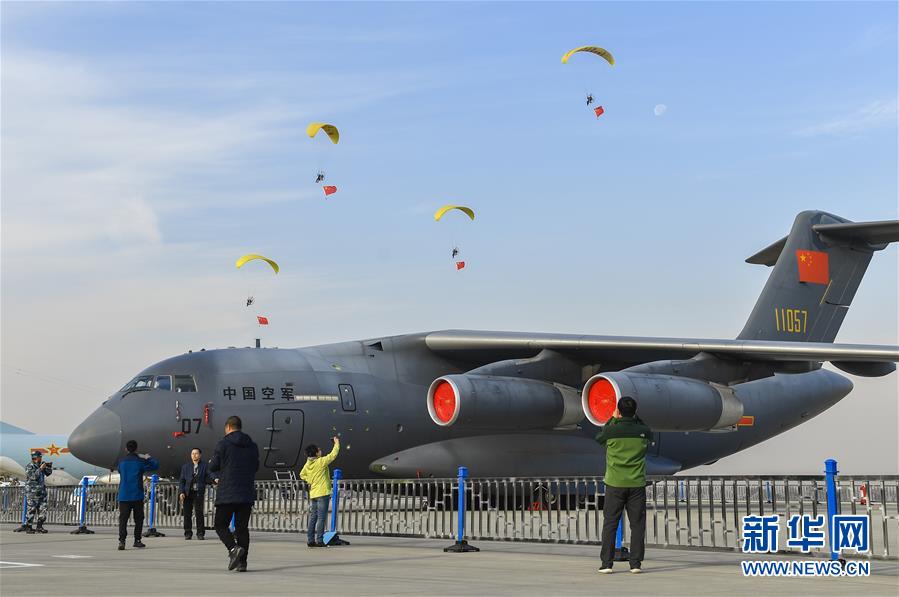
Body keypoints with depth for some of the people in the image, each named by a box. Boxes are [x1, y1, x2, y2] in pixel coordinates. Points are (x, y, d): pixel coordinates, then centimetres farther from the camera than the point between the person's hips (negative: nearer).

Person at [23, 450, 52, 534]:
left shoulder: (39, 465, 12)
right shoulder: (29, 467, -10)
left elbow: (47, 473, 20)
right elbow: (34, 476, -24)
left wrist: (49, 467, 1)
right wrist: (40, 468, -22)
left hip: (41, 491, 7)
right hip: (32, 492, -7)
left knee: (43, 509, 3)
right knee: (32, 510, -6)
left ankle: (39, 527, 10)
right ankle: (28, 527, 0)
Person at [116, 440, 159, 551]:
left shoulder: (121, 461, 4)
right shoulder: (140, 461, -4)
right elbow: (155, 465, 3)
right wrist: (148, 458, 20)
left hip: (123, 496, 2)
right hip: (137, 496, -2)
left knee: (123, 519, -3)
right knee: (138, 518, 11)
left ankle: (122, 541, -17)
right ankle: (137, 540, 12)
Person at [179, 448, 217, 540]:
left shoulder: (204, 466, 9)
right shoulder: (186, 467, 16)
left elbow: (208, 476, -2)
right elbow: (181, 480, 12)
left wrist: (214, 479, -26)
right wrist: (181, 492, -1)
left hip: (199, 493, -2)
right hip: (188, 493, 2)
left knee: (199, 513, -5)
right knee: (187, 514, 2)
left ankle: (200, 534, 1)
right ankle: (188, 533, 11)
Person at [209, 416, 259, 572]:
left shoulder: (223, 444, -6)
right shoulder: (252, 446, 9)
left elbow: (213, 467, -3)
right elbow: (255, 467, 17)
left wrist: (211, 462, 19)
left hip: (227, 494, -4)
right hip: (247, 494, 4)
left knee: (221, 525, 5)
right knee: (242, 527, 8)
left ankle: (233, 548, -20)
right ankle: (242, 561, 2)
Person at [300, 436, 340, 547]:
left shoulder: (307, 464, 6)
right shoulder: (321, 462, -14)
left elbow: (302, 475, 21)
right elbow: (333, 455, -9)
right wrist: (337, 443, 3)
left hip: (313, 494, 7)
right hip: (323, 493, -7)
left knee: (313, 517, 10)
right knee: (321, 518, -5)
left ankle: (310, 540, 10)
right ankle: (319, 540, -7)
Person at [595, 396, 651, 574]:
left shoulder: (611, 430, -8)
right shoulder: (643, 432, -3)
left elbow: (599, 437, 15)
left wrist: (613, 418, 19)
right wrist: (635, 418, 23)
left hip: (615, 485, -1)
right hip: (637, 484, 1)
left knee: (610, 524, 5)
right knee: (637, 524, 6)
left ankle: (606, 563, 2)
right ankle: (636, 563, 3)